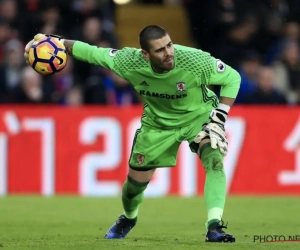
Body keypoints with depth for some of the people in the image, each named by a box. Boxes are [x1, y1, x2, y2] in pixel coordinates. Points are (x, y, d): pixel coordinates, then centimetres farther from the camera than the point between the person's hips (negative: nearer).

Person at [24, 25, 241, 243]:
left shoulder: (195, 61, -35)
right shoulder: (129, 62, -29)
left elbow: (232, 78, -19)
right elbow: (92, 53, -13)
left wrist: (219, 119, -26)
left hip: (199, 116, -2)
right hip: (158, 122, 2)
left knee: (215, 160, -31)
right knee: (136, 179, 10)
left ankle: (214, 227, -31)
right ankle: (128, 220, 45)